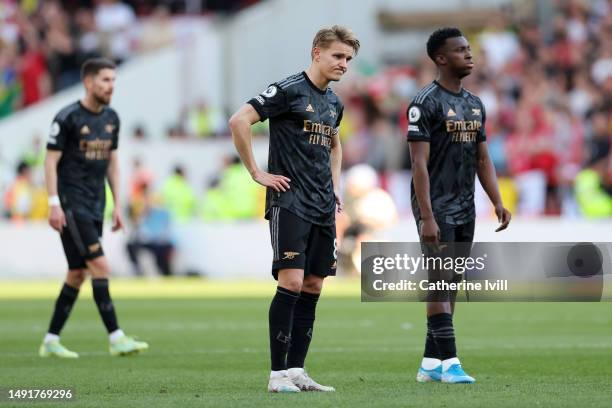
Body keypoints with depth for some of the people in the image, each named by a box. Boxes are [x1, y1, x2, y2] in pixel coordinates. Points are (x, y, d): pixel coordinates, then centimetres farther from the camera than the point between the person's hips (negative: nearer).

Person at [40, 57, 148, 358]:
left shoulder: (111, 118, 11)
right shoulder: (68, 118, -10)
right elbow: (51, 161, -10)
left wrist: (117, 205, 14)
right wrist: (54, 204, -16)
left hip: (95, 207, 8)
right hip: (71, 205, -8)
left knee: (77, 274, 8)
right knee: (100, 267, -15)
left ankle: (51, 341, 15)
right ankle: (116, 338, -15)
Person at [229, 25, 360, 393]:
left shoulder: (334, 103, 16)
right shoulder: (289, 90, -9)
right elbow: (239, 121, -16)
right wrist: (257, 173, -14)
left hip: (323, 208, 8)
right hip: (289, 201, -8)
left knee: (313, 287, 6)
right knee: (292, 282, -13)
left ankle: (297, 370, 11)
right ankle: (279, 373, -9)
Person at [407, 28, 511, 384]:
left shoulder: (475, 104, 13)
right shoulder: (427, 103, -11)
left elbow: (483, 160, 16)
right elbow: (419, 163, -15)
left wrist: (498, 203, 5)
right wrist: (426, 217, -21)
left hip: (465, 210, 8)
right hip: (437, 209, -8)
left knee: (451, 287, 7)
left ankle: (430, 364, 11)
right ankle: (450, 363, -11)